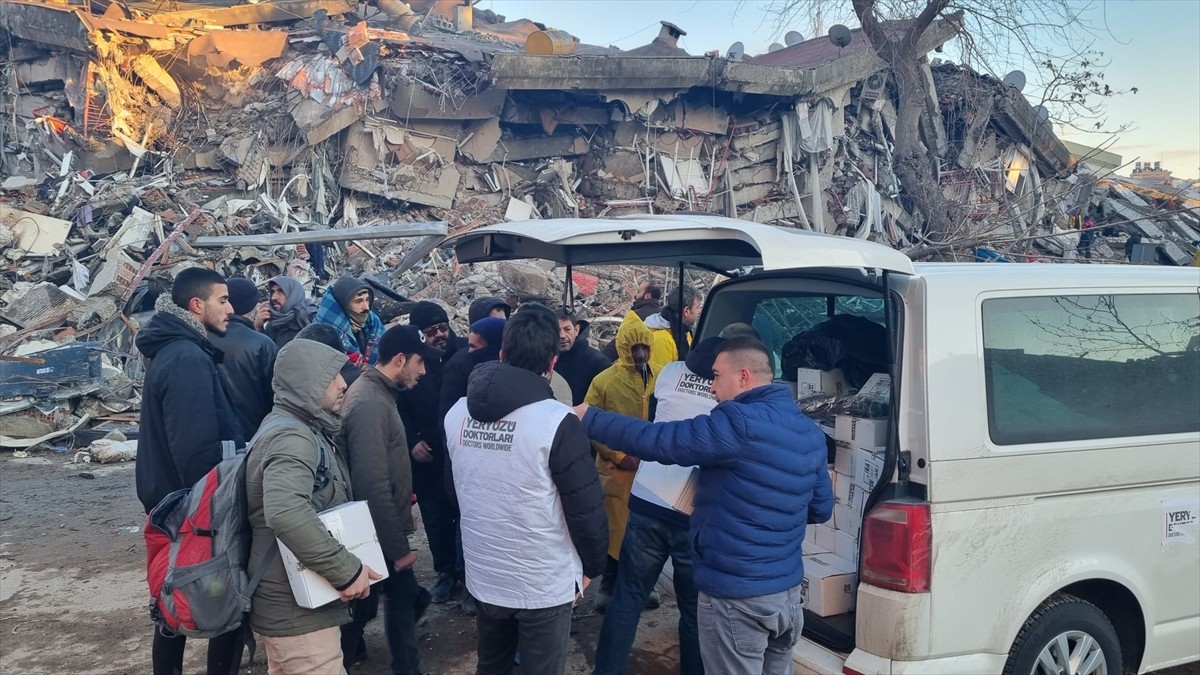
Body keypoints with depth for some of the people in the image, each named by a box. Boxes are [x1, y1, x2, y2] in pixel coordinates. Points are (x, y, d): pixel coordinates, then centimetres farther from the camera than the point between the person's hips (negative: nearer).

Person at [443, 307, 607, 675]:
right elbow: (586, 506, -17)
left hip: (482, 576, 5)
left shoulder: (457, 414, -2)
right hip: (544, 584, -5)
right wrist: (592, 565, 1)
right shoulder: (556, 422, -21)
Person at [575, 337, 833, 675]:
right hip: (789, 590, 8)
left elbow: (656, 440, -21)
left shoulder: (740, 423, -21)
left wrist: (589, 419, -10)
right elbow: (821, 508, 13)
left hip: (736, 595, -8)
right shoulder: (811, 432, 4)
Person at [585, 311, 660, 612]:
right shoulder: (605, 381, -7)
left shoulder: (661, 379, 0)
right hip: (617, 469, -3)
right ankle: (609, 587, 22)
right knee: (617, 528, 6)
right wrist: (618, 457, -11)